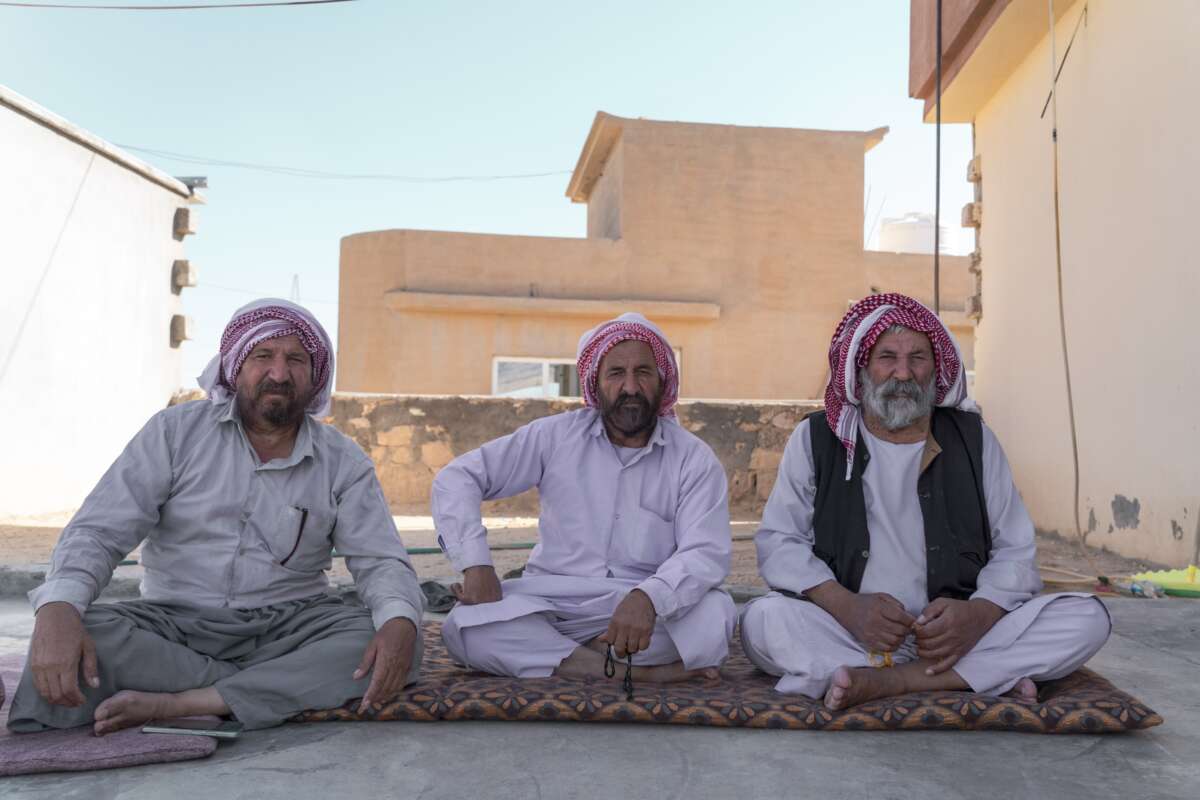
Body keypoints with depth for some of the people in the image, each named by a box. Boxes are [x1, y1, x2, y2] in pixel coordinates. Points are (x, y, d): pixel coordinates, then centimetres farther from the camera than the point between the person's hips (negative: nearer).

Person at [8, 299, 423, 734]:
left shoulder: (344, 462, 1)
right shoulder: (175, 431, -1)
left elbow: (382, 561, -4)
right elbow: (98, 531, -7)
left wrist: (399, 621, -28)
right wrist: (58, 607, -29)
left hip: (288, 627, 1)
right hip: (173, 622, 0)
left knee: (394, 643, -27)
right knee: (84, 634, -30)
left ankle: (168, 704, -25)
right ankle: (294, 689, -20)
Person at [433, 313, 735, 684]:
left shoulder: (695, 459, -1)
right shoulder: (557, 436, 2)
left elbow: (706, 553, -14)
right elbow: (456, 479, 2)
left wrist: (648, 598, -35)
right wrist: (476, 565, -15)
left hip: (648, 609, -1)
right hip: (551, 604, 1)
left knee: (714, 614, -31)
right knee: (464, 626, -27)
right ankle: (639, 671, -24)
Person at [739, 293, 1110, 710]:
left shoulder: (973, 439, 10)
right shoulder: (815, 439, 6)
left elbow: (1016, 550, 7)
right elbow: (778, 541, -1)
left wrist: (978, 614, -16)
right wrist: (848, 607, -19)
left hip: (958, 632, 2)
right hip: (848, 631, -2)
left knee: (1087, 618, -19)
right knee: (762, 620, -31)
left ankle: (879, 682, -26)